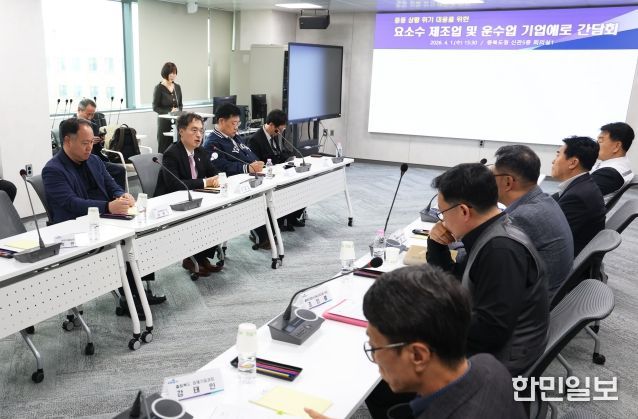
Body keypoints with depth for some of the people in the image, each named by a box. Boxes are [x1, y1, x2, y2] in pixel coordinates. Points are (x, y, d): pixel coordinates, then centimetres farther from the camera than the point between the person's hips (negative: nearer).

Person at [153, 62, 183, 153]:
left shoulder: (177, 87, 10)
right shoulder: (159, 88, -4)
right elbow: (155, 107, -6)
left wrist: (178, 110, -5)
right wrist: (169, 111, -18)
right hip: (164, 122, -4)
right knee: (164, 149, -3)